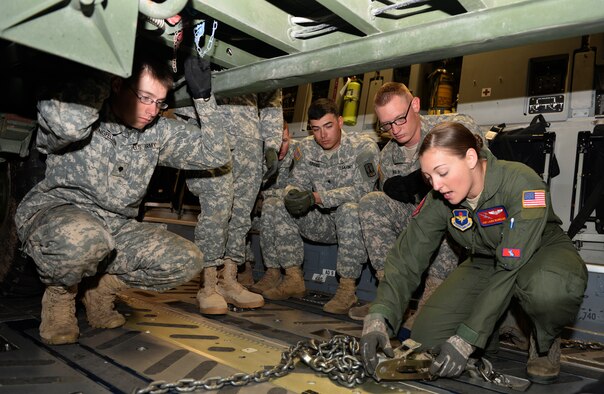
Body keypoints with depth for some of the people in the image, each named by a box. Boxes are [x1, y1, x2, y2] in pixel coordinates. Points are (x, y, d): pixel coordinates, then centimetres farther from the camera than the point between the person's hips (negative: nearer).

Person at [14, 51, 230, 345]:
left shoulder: (158, 131, 2)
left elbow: (215, 155, 0)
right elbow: (67, 125, -39)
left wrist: (203, 96, -8)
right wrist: (105, 77, -24)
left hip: (116, 230, 5)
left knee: (187, 261, -12)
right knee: (84, 238, -41)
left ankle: (103, 287, 9)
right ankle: (59, 295, -3)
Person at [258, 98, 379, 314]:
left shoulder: (364, 147, -12)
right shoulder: (306, 148, 4)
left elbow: (361, 190, -21)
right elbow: (296, 183, 1)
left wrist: (317, 197, -30)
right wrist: (292, 195, -26)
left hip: (353, 222, -5)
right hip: (323, 222, 5)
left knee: (350, 209, -39)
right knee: (272, 206, -11)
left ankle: (347, 288, -26)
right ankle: (294, 278, -10)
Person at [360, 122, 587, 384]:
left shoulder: (522, 183, -31)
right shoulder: (438, 200, -17)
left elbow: (511, 267, -34)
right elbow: (406, 258, -19)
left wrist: (466, 339, -36)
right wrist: (377, 317, -35)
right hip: (485, 262, 4)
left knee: (546, 287, -42)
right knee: (426, 338, -12)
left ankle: (545, 343, -7)